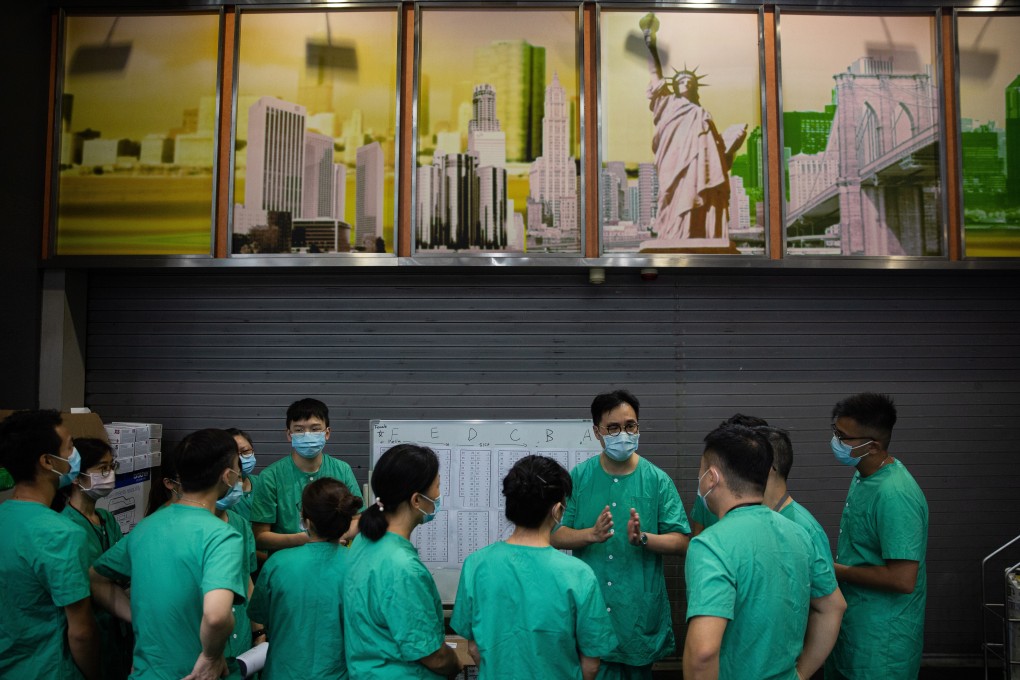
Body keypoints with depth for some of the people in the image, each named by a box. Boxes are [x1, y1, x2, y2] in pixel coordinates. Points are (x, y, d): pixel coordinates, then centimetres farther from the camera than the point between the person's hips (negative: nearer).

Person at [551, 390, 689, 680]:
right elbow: (555, 536, -2)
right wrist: (592, 534, -20)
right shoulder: (578, 477, -1)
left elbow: (681, 542, -4)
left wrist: (643, 538, -22)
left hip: (640, 610, 0)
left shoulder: (657, 480, -4)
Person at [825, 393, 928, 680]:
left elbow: (903, 579, -30)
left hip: (881, 638, -9)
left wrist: (837, 571, -20)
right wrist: (832, 567, 6)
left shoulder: (894, 495, -27)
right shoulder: (864, 474, 4)